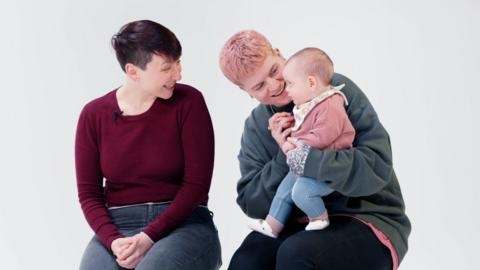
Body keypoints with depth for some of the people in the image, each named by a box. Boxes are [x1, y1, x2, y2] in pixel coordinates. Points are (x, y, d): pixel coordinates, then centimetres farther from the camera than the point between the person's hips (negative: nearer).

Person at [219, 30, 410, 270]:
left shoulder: (338, 90, -10)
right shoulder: (255, 127, 7)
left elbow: (378, 167, -18)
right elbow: (251, 205, 1)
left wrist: (304, 159, -28)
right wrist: (283, 157, -14)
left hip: (368, 220, -4)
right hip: (302, 222, 4)